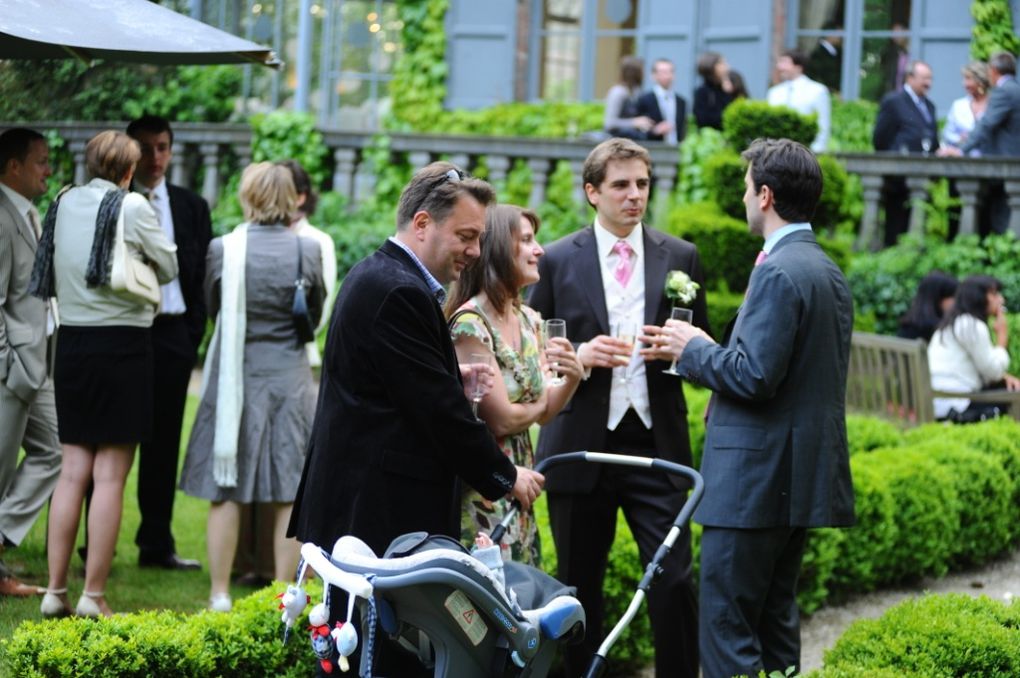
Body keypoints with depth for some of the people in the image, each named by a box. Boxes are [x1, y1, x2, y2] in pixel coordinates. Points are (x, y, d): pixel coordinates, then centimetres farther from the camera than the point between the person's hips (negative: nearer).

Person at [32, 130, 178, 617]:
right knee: (110, 476, 0)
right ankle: (93, 596, 0)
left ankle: (55, 591, 10)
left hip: (72, 340, 5)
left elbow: (50, 275, 12)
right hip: (121, 343, -5)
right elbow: (169, 267, -1)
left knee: (73, 472, 10)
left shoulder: (64, 204, 5)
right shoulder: (131, 206, -10)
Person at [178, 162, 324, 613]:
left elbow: (211, 307, 7)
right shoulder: (308, 250, -7)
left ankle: (220, 596, 10)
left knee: (226, 491, 8)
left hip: (235, 377, 0)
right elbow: (316, 316, 7)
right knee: (289, 495, 7)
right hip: (289, 378, 1)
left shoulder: (223, 249, -9)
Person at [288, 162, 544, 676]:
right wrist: (505, 477, -8)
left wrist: (452, 376, 7)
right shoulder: (400, 292, -18)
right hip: (385, 513, -11)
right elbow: (439, 409, -19)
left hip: (354, 507, 11)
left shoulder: (376, 276, 16)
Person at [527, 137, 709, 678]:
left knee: (675, 582, -7)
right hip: (580, 447, 0)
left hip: (656, 444, 0)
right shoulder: (557, 261, 3)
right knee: (580, 588, 8)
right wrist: (578, 356, -13)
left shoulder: (680, 258, 8)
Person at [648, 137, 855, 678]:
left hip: (757, 478, -10)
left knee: (727, 626, -7)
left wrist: (694, 348, -6)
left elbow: (755, 376, -22)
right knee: (774, 618, 16)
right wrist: (702, 351, 16)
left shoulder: (778, 272, -17)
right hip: (801, 474, 10)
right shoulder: (828, 272, 15)